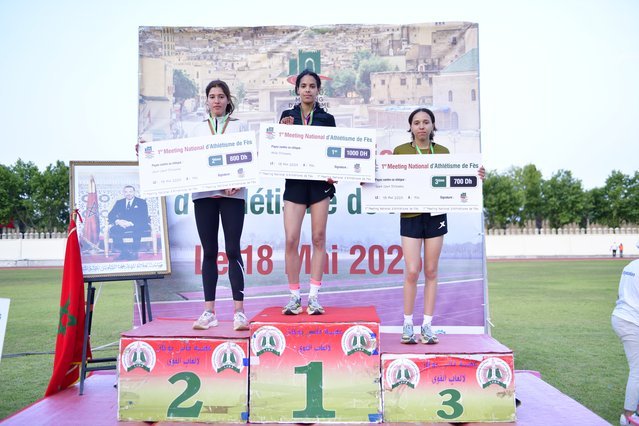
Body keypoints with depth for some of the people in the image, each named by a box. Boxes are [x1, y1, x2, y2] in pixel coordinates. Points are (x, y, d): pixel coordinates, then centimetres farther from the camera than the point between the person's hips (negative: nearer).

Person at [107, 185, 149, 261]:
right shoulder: (119, 202, 18)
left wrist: (131, 223, -22)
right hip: (122, 226, 3)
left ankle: (134, 252, -27)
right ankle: (124, 252, -20)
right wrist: (117, 221, -17)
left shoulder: (141, 202, 8)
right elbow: (111, 215, 7)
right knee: (113, 230, -29)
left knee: (137, 229, -39)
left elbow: (144, 217, -6)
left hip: (138, 226, -3)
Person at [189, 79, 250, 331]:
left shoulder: (239, 126, 11)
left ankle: (239, 311, -3)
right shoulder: (197, 129, 17)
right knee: (209, 252, 3)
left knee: (232, 250, -5)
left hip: (232, 193, -2)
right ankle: (209, 311, 7)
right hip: (203, 194, 2)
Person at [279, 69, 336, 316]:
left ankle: (314, 296, 9)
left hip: (319, 182, 0)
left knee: (318, 239, 1)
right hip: (295, 182, 0)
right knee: (291, 240, -5)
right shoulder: (287, 115, 10)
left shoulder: (327, 118, 9)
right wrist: (284, 130, -9)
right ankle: (294, 296, 7)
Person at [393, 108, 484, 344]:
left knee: (431, 271, 6)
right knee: (412, 271, -5)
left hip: (435, 214, 2)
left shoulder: (443, 152, 10)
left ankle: (427, 325, 15)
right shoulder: (400, 151, 3)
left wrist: (475, 177, -2)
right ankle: (407, 324, 10)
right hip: (410, 215, -2)